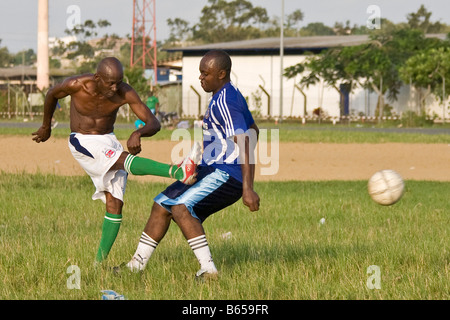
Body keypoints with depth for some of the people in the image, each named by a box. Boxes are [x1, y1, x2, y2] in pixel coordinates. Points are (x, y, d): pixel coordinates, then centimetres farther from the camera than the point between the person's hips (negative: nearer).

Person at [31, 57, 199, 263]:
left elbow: (154, 123, -18)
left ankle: (99, 262, 2)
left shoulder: (125, 93, -17)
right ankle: (177, 172, -53)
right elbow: (52, 95, 2)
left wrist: (138, 133, -41)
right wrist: (46, 127, 17)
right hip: (82, 143, -4)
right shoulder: (76, 85, -21)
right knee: (124, 159, -31)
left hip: (108, 142, 4)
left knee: (115, 204, -5)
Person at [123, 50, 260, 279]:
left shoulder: (224, 101, -18)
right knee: (161, 206, 14)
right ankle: (136, 264, 24)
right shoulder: (229, 96, 14)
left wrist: (247, 189, -36)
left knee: (180, 207, -28)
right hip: (210, 172, 11)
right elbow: (253, 131, 27)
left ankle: (208, 269, -28)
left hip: (226, 175, -11)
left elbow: (244, 142, -28)